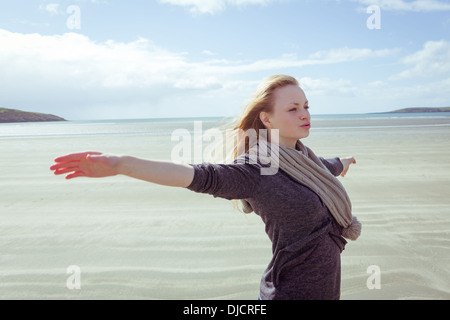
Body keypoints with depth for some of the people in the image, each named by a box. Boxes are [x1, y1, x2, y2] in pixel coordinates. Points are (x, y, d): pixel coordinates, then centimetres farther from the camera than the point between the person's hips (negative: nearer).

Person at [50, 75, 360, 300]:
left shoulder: (304, 159, 5)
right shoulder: (256, 170, -20)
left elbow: (330, 168, 28)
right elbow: (201, 175, -36)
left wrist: (345, 162, 50)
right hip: (293, 289, -8)